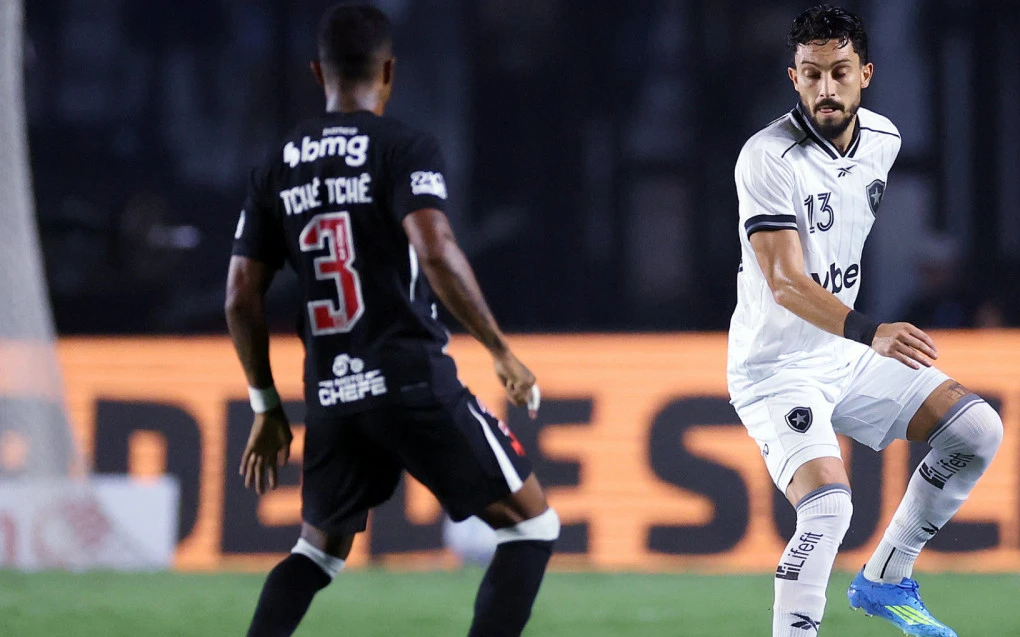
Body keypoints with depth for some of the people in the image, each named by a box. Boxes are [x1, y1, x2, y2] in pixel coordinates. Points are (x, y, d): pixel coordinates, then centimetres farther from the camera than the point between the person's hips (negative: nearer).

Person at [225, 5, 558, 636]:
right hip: (412, 382, -6)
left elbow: (242, 300, 11)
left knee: (320, 549, 25)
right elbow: (435, 252, -21)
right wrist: (502, 351, -13)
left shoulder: (277, 170, 11)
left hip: (331, 396, 6)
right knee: (532, 523, 6)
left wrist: (267, 407, 21)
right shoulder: (405, 148, -5)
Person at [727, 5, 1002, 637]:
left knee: (978, 430, 3)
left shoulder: (884, 139, 1)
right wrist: (870, 332, -47)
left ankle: (885, 580, 14)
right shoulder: (769, 158, -23)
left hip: (849, 356, 8)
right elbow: (785, 282, -32)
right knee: (828, 507, -27)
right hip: (777, 366, -8)